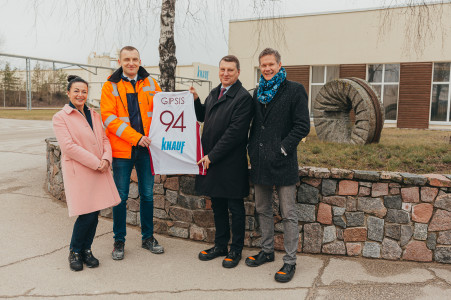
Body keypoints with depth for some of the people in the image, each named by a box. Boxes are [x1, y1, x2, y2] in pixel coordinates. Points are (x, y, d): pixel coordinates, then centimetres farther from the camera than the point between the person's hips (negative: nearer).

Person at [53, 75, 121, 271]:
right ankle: (74, 251, 15)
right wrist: (95, 163, -15)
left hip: (99, 170, 5)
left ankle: (86, 250, 23)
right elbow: (68, 146, -12)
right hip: (78, 171, -5)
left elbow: (104, 139, 14)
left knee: (94, 213, 5)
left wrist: (106, 158, -6)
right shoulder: (60, 117, -1)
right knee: (87, 214, -8)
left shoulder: (94, 115, 17)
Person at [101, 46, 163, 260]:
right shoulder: (111, 86, 0)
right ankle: (119, 241, 21)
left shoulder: (150, 83, 8)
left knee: (147, 194, 11)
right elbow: (109, 117, -9)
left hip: (146, 147, 3)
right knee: (121, 196, 5)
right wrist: (135, 137, -18)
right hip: (121, 148, -2)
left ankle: (148, 237, 26)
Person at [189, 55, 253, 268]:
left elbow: (235, 132, -20)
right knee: (218, 206, 18)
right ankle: (220, 245, 33)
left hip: (231, 164, -7)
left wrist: (212, 156, -17)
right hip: (211, 160, 8)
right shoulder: (214, 93, 12)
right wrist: (195, 100, 6)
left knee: (235, 208, 7)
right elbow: (203, 117, 24)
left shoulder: (243, 97, -14)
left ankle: (236, 250, 23)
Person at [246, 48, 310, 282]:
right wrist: (252, 148, 8)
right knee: (262, 210, 17)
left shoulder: (294, 90, -4)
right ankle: (267, 251, 33)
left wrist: (283, 148, -14)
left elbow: (302, 126, -9)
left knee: (288, 215, 2)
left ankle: (290, 261, 14)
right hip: (260, 163, 7)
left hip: (283, 163, -6)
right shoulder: (258, 92, 14)